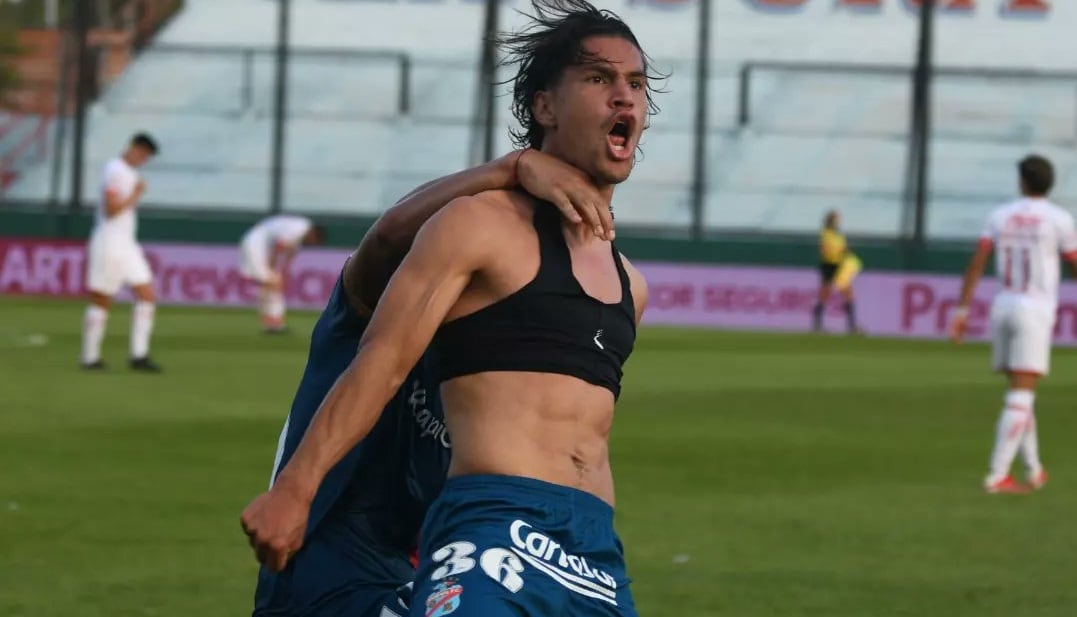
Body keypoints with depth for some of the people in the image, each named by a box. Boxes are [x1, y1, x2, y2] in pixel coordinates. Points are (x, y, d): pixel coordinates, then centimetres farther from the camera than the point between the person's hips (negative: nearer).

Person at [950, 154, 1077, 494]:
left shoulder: (1000, 216, 6)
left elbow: (976, 263, 0)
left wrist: (962, 310, 0)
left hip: (1003, 308, 5)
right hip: (1035, 312, -5)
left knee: (1021, 393, 17)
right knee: (1021, 397, -7)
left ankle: (1034, 470, 24)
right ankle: (997, 476, -15)